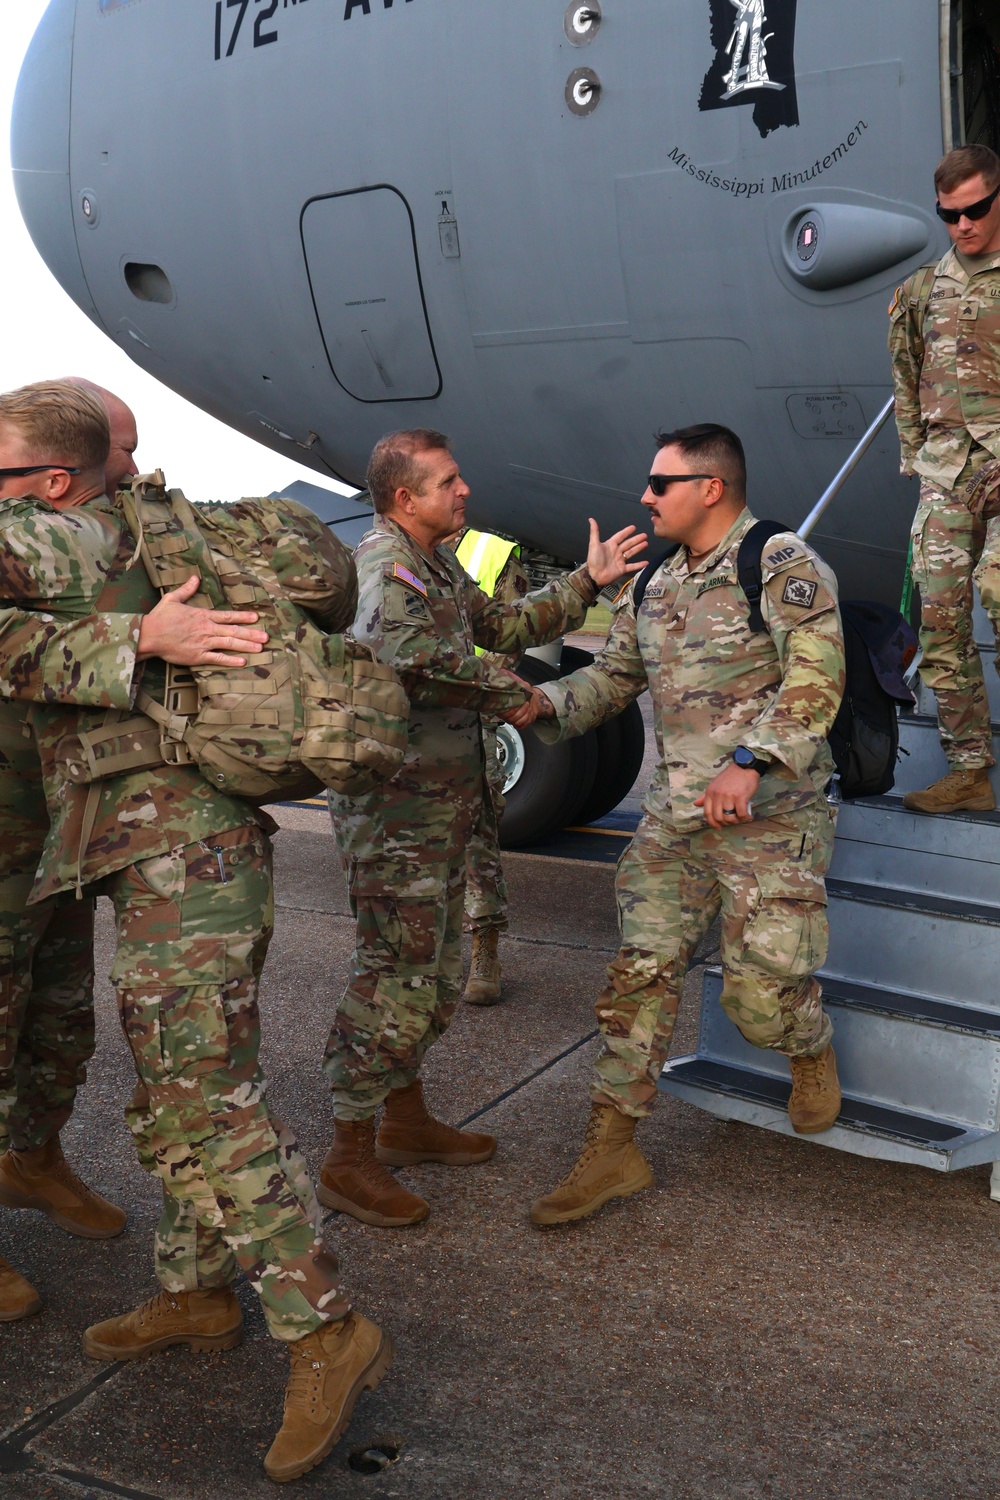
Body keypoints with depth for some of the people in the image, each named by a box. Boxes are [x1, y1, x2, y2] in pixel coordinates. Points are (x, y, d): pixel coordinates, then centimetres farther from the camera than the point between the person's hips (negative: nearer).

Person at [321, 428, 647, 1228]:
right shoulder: (383, 563, -16)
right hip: (395, 806, -10)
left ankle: (406, 1117, 34)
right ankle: (349, 1158, 4)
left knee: (438, 970, 19)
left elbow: (500, 624, 27)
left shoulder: (438, 563, 16)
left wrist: (588, 581, 22)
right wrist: (511, 694, -19)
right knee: (395, 974, -6)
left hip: (443, 802, 10)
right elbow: (415, 652, -32)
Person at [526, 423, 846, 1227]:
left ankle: (813, 1052, 30)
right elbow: (613, 677, 19)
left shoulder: (783, 565, -9)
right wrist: (547, 703, 0)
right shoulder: (656, 589, 15)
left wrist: (749, 762, -29)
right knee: (640, 974, 1)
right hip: (676, 817, 6)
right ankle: (612, 1150, 9)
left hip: (773, 815, -6)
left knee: (763, 991, -7)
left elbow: (816, 678, -19)